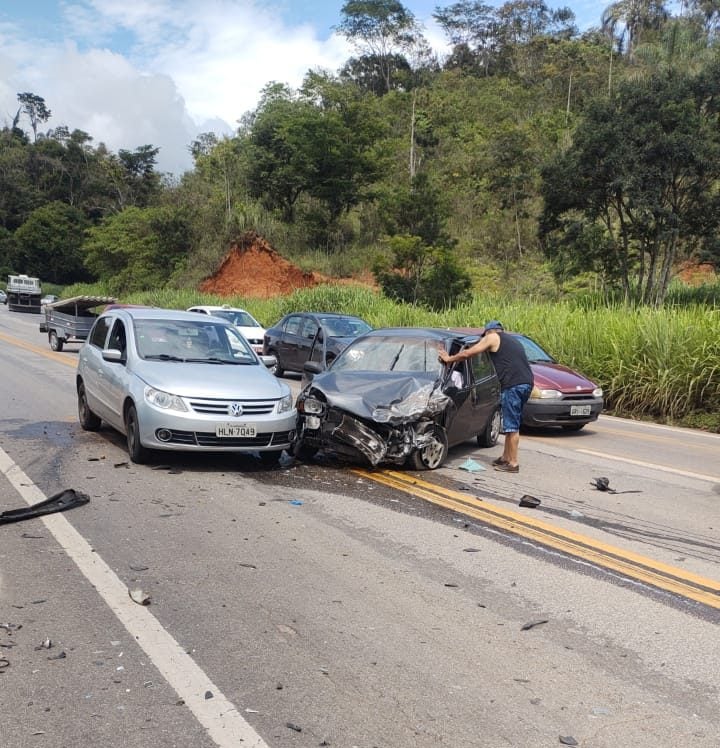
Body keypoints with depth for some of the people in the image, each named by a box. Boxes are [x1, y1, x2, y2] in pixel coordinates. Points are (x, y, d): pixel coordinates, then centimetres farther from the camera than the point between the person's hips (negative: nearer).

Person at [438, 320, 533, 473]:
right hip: (527, 383, 9)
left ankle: (513, 463, -2)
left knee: (512, 426, -5)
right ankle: (505, 457, 24)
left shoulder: (492, 337, 6)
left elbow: (467, 353, 6)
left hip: (513, 385, -9)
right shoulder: (513, 341, 30)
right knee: (512, 424, 16)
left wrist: (449, 359, 19)